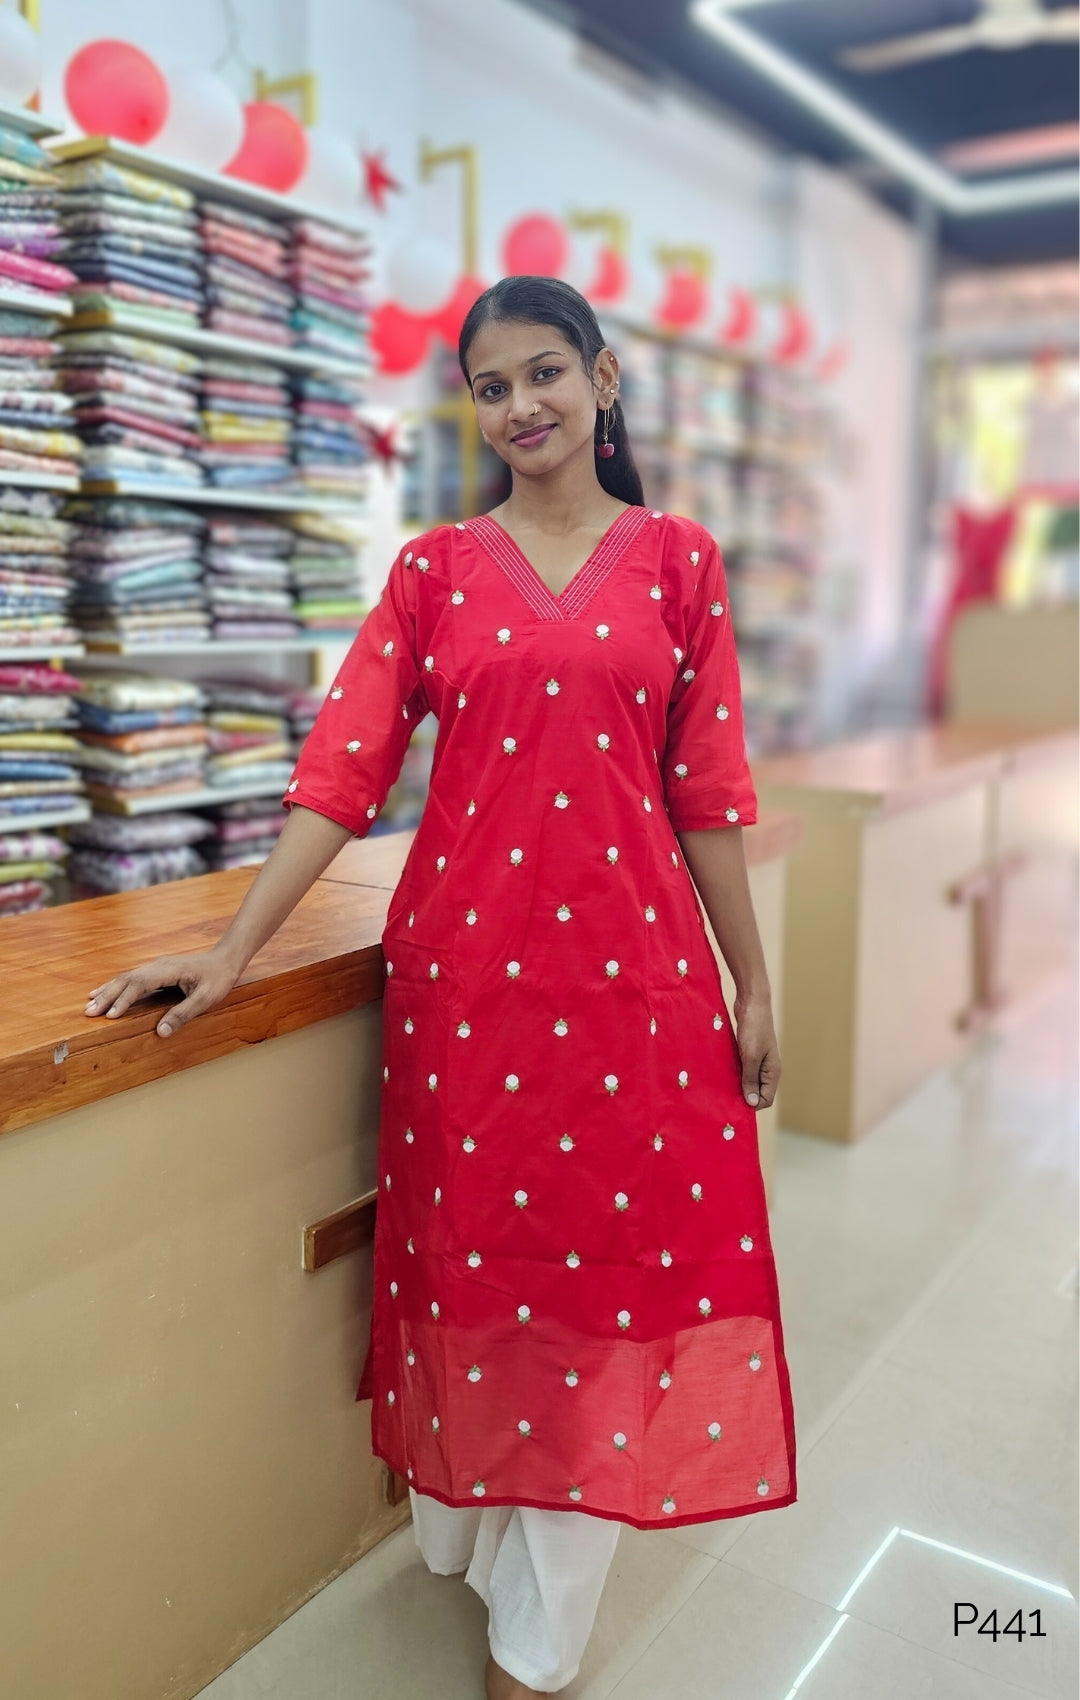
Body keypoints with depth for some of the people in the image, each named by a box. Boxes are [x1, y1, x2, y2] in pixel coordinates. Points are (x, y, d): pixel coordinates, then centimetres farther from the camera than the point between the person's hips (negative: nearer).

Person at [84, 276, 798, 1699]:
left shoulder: (677, 560, 5)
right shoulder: (435, 569, 5)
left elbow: (708, 791, 5)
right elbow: (344, 765, -3)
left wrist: (752, 985, 5)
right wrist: (236, 948, -11)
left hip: (632, 959, 1)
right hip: (466, 955, 0)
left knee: (609, 1264, 7)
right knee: (477, 1251, 11)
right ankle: (468, 1525, 38)